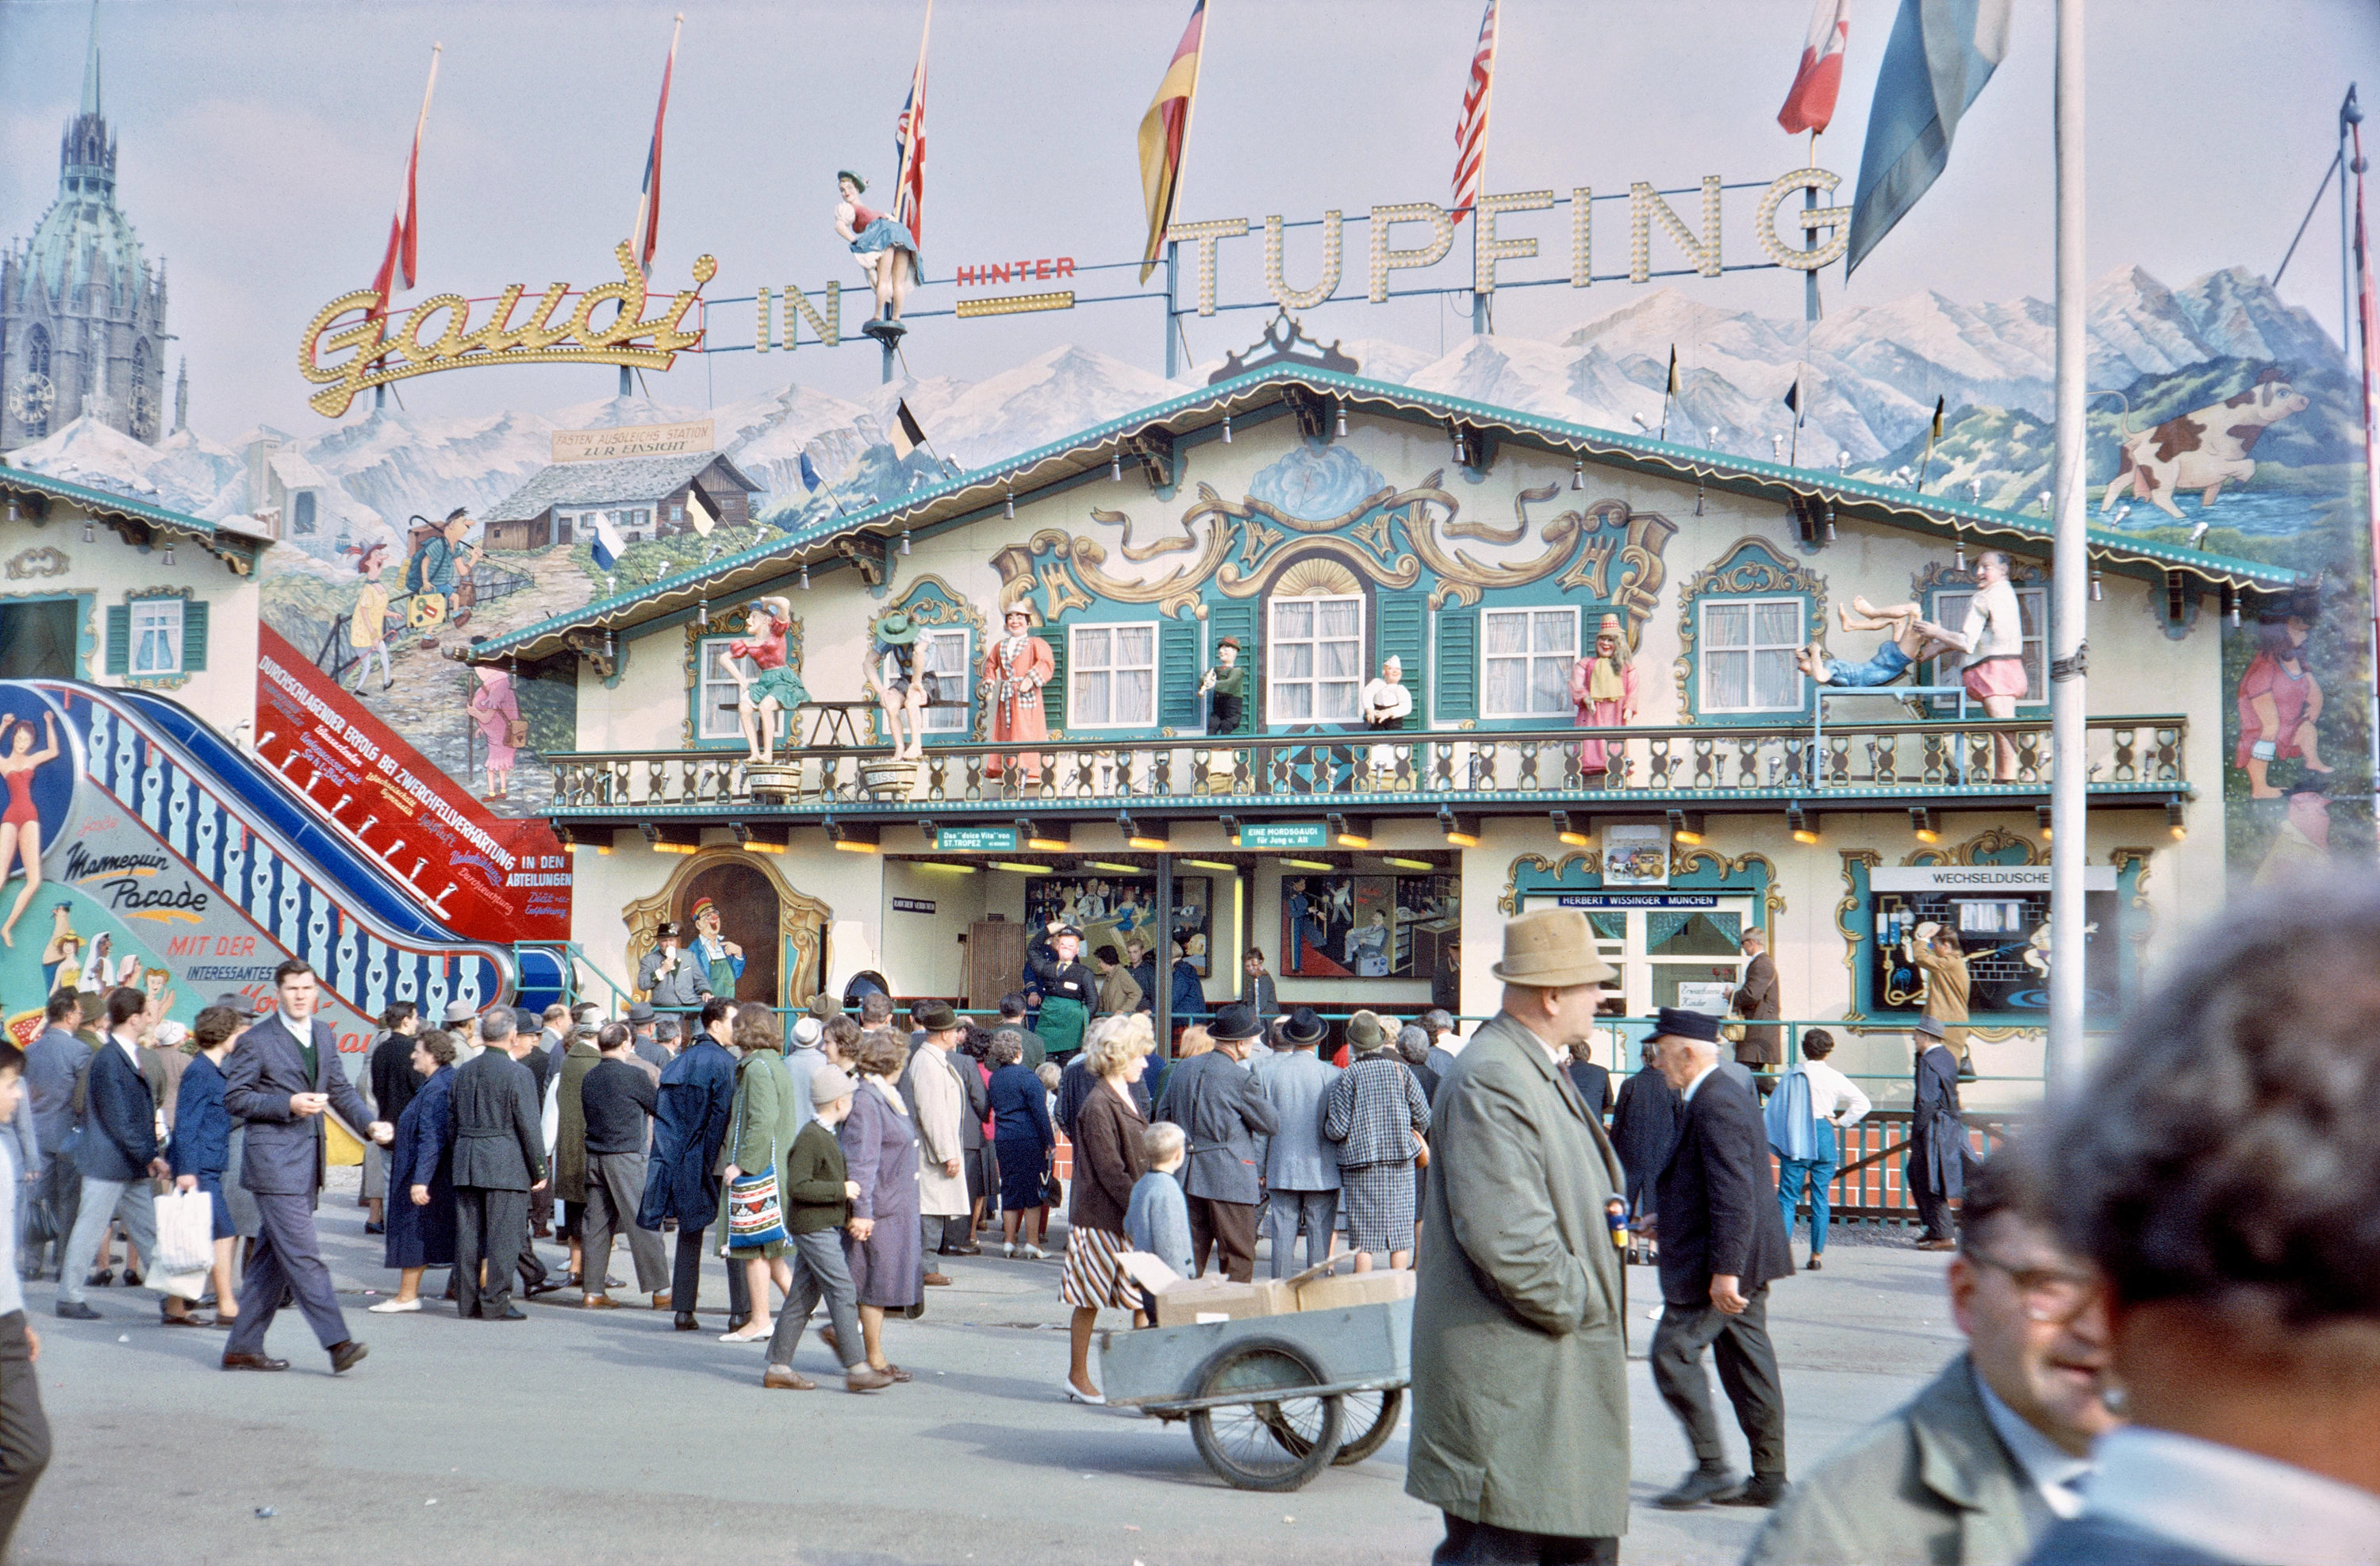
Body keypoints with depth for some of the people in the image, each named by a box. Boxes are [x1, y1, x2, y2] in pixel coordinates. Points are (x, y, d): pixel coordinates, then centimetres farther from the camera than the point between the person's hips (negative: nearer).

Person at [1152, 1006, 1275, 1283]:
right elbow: (1271, 1124, -4)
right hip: (1230, 1180, -7)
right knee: (1238, 1259, 0)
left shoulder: (1182, 1070, 8)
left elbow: (1162, 1115, 16)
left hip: (1187, 1177, 7)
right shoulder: (1241, 1079, -13)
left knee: (1191, 1256, 10)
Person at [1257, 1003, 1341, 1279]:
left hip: (1281, 1171, 2)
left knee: (1282, 1237, 5)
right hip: (1322, 1172, -2)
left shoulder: (1268, 1072, -2)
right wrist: (1342, 1163, 11)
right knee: (1320, 1236, 4)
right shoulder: (1332, 1074, -8)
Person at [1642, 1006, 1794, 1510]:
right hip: (1744, 1261, 10)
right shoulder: (1726, 1094, 14)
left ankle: (1712, 1469, 0)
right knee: (1748, 1363, 11)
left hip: (1719, 1263, -10)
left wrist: (1723, 1272, -26)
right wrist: (1670, 1216, 23)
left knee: (1673, 1354, -4)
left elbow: (1733, 1196, -25)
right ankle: (1768, 1478, 15)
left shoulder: (1715, 1105, -20)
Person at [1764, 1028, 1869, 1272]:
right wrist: (1840, 1122, 2)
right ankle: (1816, 1254, 8)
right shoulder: (1833, 1077, 0)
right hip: (1823, 1139, 0)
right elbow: (1863, 1103, -8)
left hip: (1795, 1141, 0)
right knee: (1820, 1199, 7)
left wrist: (1776, 1143, 12)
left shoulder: (1792, 1076, 3)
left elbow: (1772, 1110, 4)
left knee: (1787, 1197, 1)